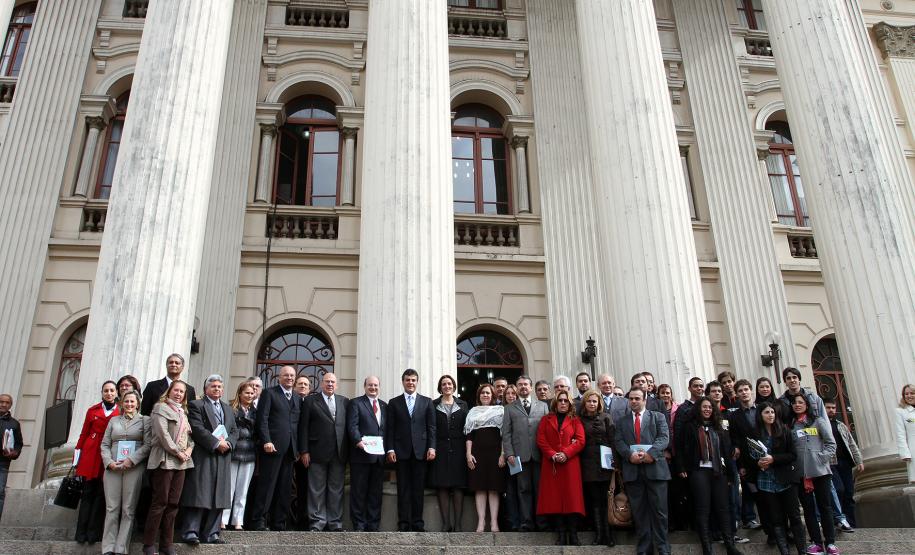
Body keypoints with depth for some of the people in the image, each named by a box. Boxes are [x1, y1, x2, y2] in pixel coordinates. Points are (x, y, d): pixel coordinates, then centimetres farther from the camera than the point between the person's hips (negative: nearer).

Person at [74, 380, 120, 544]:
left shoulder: (121, 412, 4)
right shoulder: (92, 410, 11)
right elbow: (84, 434, 11)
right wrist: (77, 457, 4)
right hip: (90, 456, 1)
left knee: (101, 494, 0)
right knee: (88, 493, 1)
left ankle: (93, 533, 4)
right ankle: (81, 533, 5)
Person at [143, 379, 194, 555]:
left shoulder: (183, 411, 21)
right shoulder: (161, 407, 0)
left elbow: (189, 433, 20)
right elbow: (162, 433, -12)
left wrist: (189, 449, 0)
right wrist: (177, 452, -13)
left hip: (181, 462, 6)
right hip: (165, 460, -6)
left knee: (173, 504, 5)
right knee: (160, 502, -7)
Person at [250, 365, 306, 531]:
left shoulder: (298, 399, 20)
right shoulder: (269, 393, 4)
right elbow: (262, 419, -5)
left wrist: (300, 448, 11)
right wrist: (266, 441, -15)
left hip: (290, 449, 5)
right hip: (272, 446, -5)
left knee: (283, 488, 5)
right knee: (267, 485, -6)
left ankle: (278, 525, 9)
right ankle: (258, 522, -2)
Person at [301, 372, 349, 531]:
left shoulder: (345, 402, 12)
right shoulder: (311, 401, 5)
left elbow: (348, 426, 9)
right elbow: (304, 427, 1)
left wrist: (349, 451, 2)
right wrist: (304, 451, -6)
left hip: (339, 453, 3)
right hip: (318, 452, -2)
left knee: (336, 489, 7)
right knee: (317, 490, 2)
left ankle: (335, 523, 13)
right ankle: (317, 523, 9)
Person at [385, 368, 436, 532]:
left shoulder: (427, 402, 10)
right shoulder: (394, 403, 10)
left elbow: (431, 427, 6)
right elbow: (390, 429, 5)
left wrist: (431, 447, -4)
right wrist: (390, 449, -4)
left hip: (421, 451, 0)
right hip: (401, 451, 0)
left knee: (419, 489, 2)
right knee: (403, 489, 1)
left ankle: (418, 523, 8)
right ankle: (404, 524, 4)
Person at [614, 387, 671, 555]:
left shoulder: (658, 417, 11)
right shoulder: (621, 421, 17)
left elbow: (664, 437, -3)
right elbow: (618, 442, 5)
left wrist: (651, 453, -19)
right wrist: (629, 454, -15)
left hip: (655, 467, -2)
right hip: (632, 470, 2)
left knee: (659, 510, 0)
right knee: (639, 511, 5)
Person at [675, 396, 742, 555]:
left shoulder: (718, 427, 16)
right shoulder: (689, 427, 2)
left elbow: (728, 448, 18)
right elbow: (680, 448, 0)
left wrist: (729, 468, 8)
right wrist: (681, 469, -7)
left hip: (719, 471, 4)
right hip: (699, 471, -4)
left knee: (723, 507, 3)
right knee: (703, 509, -2)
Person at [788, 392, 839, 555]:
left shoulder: (818, 421, 3)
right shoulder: (790, 425, 7)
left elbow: (831, 443, 1)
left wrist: (822, 458, -11)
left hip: (820, 471, -2)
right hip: (800, 473, 2)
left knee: (825, 506, 3)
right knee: (808, 508, 5)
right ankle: (816, 542, 13)